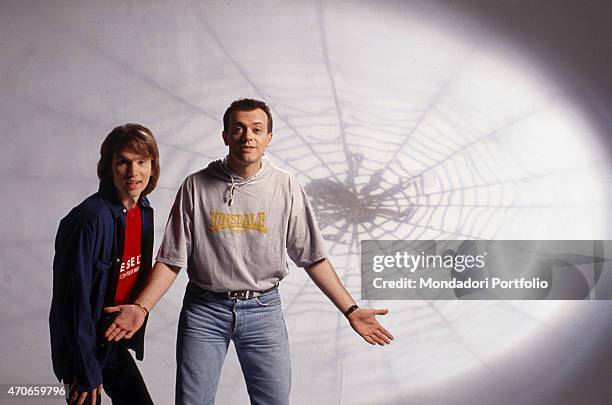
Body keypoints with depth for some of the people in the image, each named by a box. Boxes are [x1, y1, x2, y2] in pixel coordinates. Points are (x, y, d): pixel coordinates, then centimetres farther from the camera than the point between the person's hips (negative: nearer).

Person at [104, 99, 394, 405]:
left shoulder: (286, 188, -2)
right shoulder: (196, 186, -3)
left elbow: (314, 258, 2)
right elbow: (172, 260, -2)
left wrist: (350, 310, -3)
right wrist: (140, 309, -15)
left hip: (263, 310, 1)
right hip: (204, 309, 0)